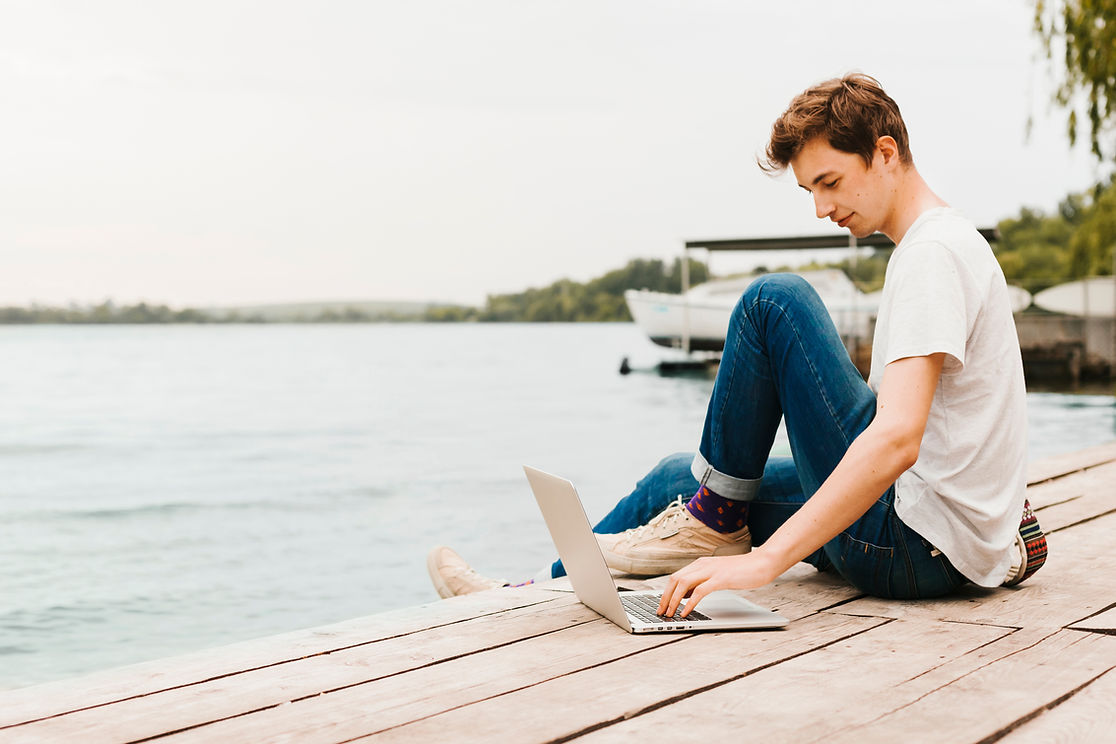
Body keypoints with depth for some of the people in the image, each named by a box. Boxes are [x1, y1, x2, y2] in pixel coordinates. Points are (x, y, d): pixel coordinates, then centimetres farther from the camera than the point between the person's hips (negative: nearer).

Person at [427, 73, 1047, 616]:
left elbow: (897, 439, -29)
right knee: (677, 480, 15)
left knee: (774, 300, -14)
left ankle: (716, 519, -1)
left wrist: (763, 560, -33)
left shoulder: (936, 251, -16)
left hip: (921, 548, -10)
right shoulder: (933, 246, 17)